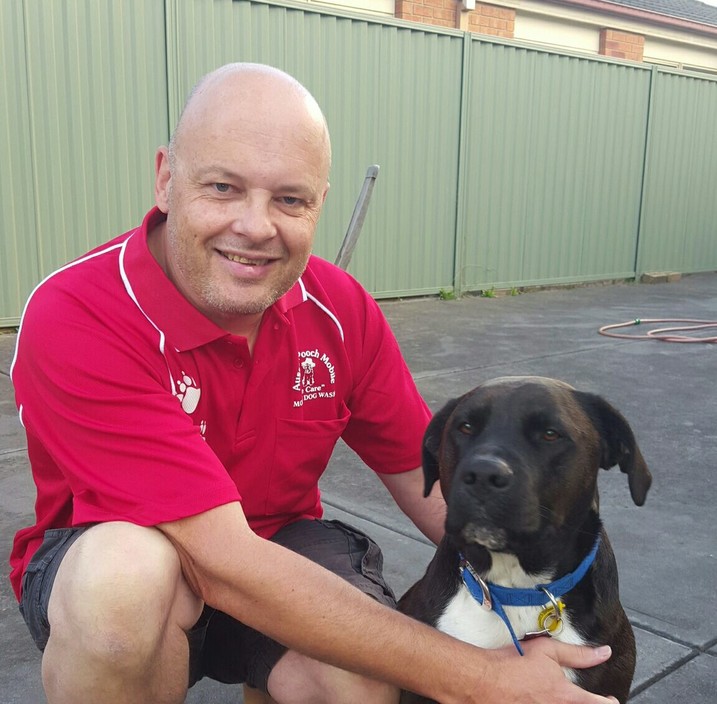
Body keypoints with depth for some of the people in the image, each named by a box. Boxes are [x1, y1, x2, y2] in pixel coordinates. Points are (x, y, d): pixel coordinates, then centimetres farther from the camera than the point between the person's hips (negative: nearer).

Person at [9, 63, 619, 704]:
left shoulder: (341, 308, -12)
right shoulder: (73, 319, -28)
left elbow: (425, 480, -3)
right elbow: (225, 563, -33)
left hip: (279, 548, 3)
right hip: (103, 572, -2)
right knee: (129, 568, -36)